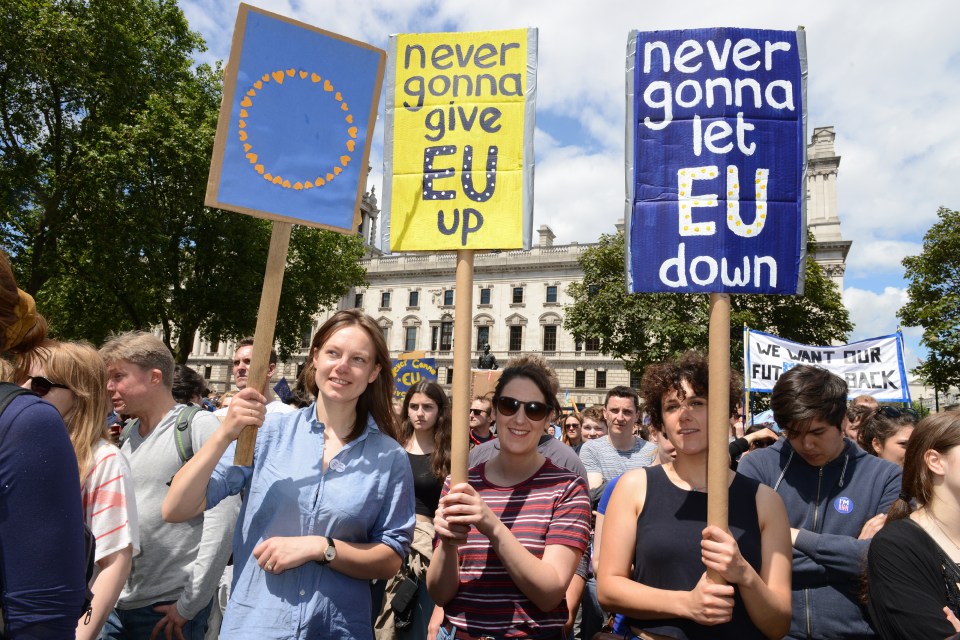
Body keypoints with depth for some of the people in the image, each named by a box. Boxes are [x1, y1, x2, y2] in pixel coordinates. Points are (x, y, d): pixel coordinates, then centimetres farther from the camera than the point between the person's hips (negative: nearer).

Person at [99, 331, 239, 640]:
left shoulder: (199, 426, -14)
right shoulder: (127, 433, 7)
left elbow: (223, 516, -19)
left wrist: (190, 603, -17)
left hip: (170, 608, -6)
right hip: (117, 603, 6)